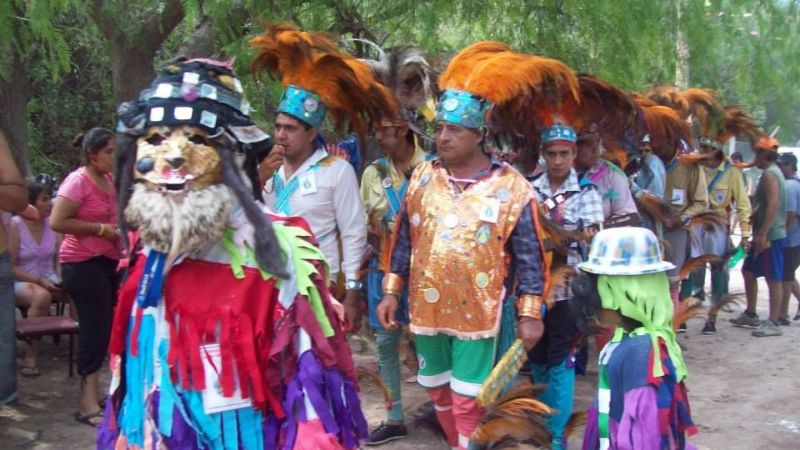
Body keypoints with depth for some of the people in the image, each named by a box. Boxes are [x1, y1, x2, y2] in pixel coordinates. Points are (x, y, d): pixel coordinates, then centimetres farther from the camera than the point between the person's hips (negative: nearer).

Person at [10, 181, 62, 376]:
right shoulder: (15, 225, -9)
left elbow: (60, 258, 7)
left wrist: (61, 279, -13)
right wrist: (39, 281, -19)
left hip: (49, 281, 4)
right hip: (21, 282, -4)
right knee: (42, 296, -37)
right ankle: (31, 357, -27)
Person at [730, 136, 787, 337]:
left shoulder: (769, 174, -14)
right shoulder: (773, 172, 18)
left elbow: (774, 204, -24)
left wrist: (762, 234, -27)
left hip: (770, 236, -11)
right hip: (765, 235, 11)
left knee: (773, 278, -6)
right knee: (748, 271, 17)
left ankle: (773, 323, -3)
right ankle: (750, 314, 25)